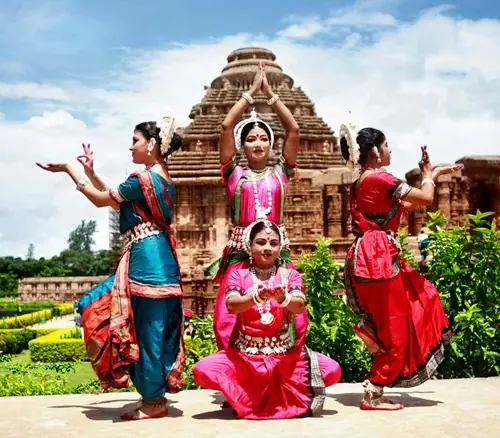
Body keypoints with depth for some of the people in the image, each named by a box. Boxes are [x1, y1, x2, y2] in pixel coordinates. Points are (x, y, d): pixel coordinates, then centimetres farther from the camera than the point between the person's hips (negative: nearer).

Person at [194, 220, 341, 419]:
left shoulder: (290, 274, 4)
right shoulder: (238, 274, 2)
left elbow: (299, 306, -15)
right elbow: (231, 305, -17)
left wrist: (283, 298, -38)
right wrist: (255, 298, -38)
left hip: (287, 354, 1)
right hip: (244, 354, 0)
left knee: (332, 370, -22)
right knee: (202, 371, -26)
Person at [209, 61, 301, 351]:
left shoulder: (280, 173, 10)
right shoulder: (235, 173, 7)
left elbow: (293, 129, 2)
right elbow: (227, 126, -2)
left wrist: (270, 93, 4)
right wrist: (252, 92, 3)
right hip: (240, 252, -1)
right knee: (229, 319, -7)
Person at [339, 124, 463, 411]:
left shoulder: (365, 182, 15)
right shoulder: (380, 179, -15)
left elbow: (406, 205, 21)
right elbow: (426, 198, -13)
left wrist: (433, 176, 23)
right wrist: (429, 176, 8)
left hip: (374, 258, 9)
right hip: (380, 259, -9)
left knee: (421, 297, 22)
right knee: (395, 333, 1)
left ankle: (372, 327, 13)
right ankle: (373, 396, 9)